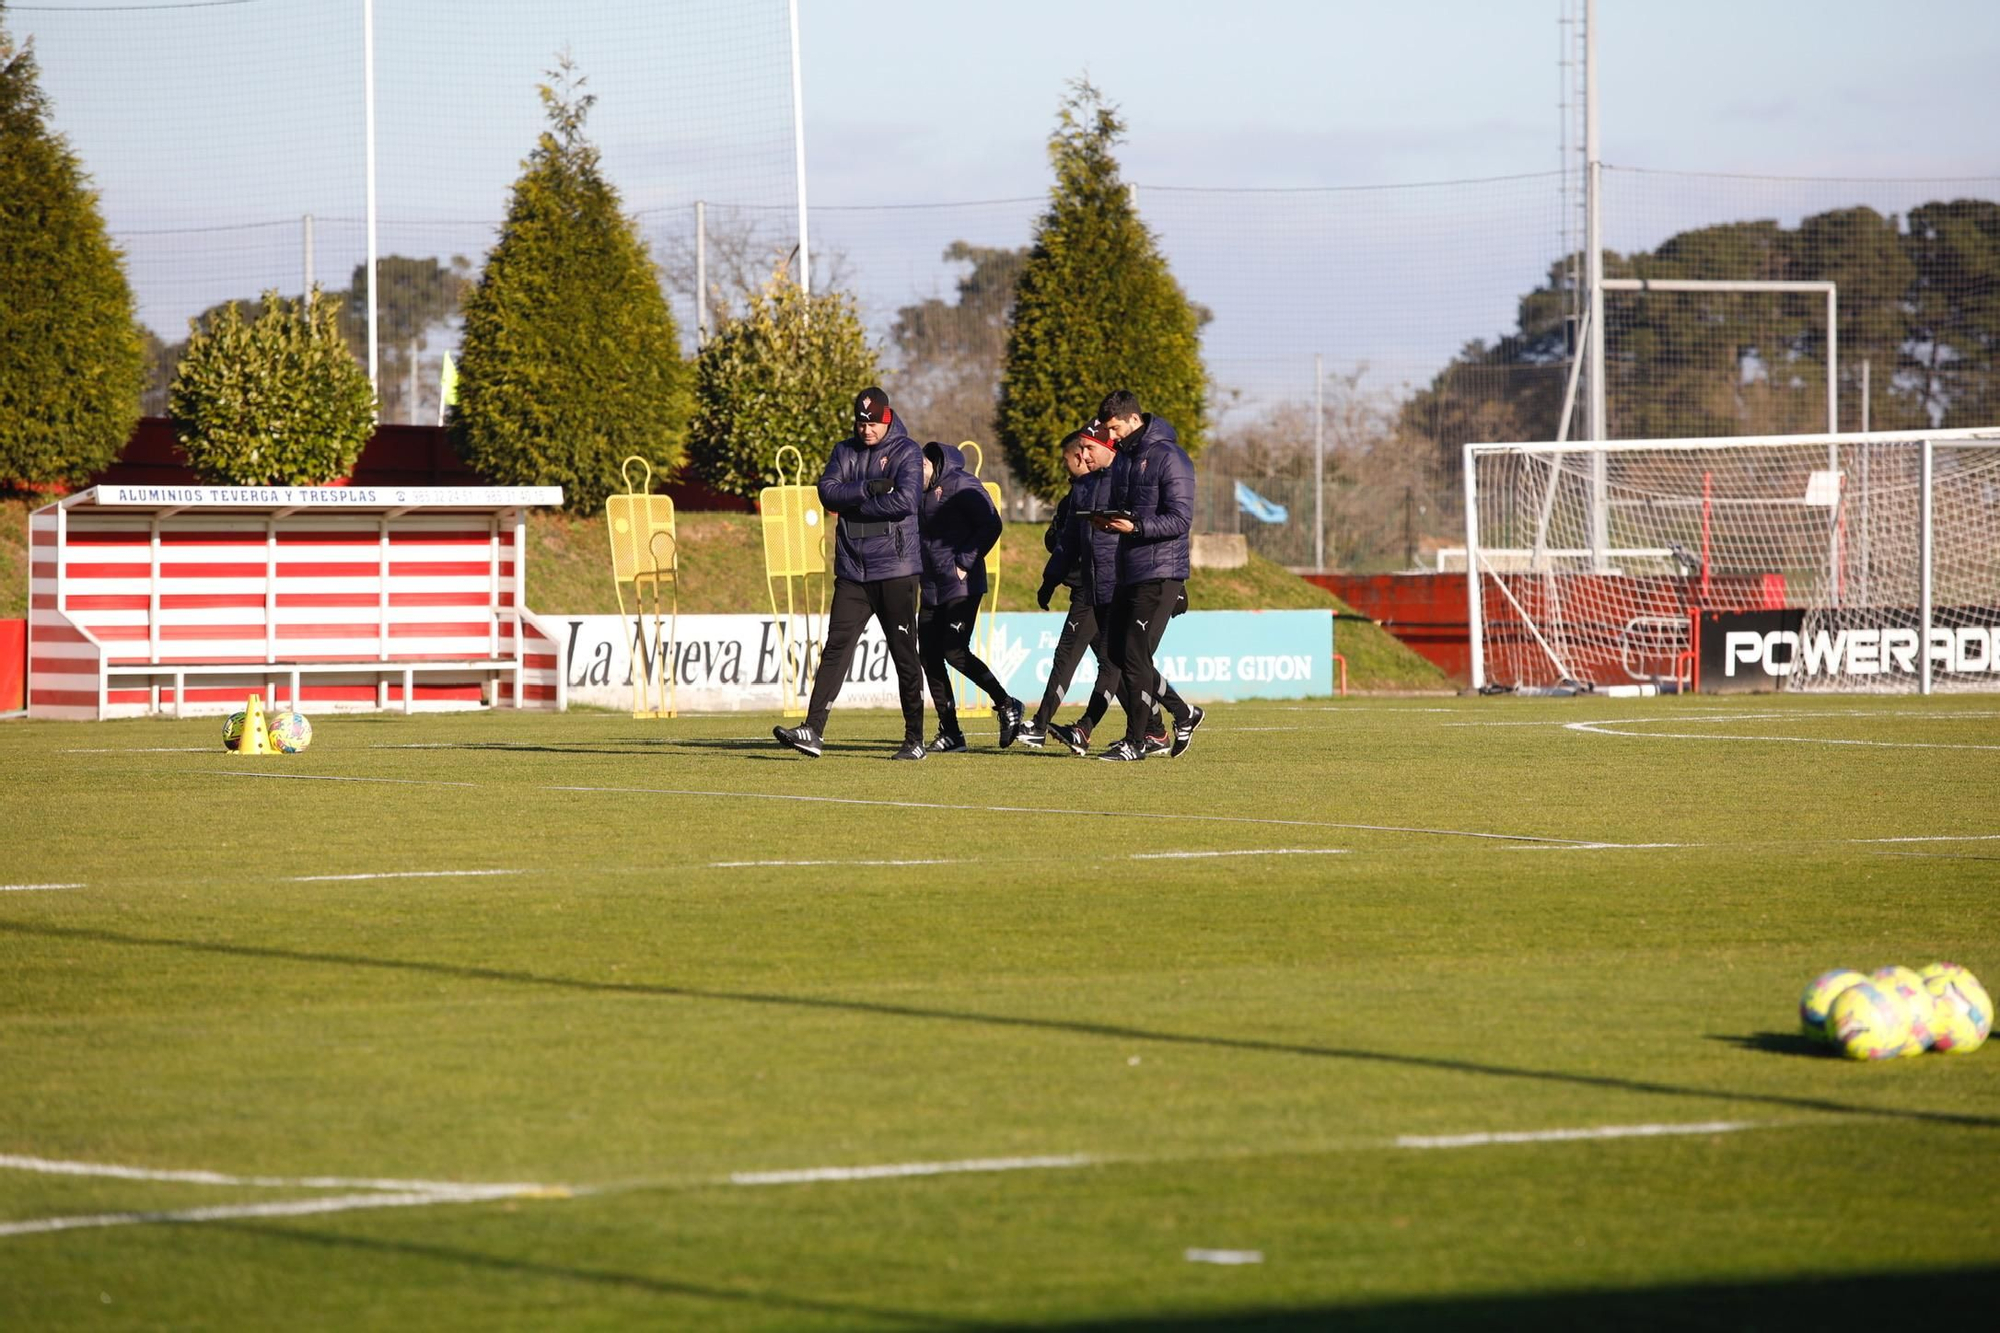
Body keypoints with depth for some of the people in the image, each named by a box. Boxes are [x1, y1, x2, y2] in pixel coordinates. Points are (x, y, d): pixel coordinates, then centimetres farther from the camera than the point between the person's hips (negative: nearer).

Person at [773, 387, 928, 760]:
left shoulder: (906, 452, -2)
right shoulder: (844, 452, 13)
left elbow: (905, 500, -16)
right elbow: (828, 492, -2)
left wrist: (850, 504, -9)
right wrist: (868, 488, -16)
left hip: (895, 571, -4)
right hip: (852, 572, 4)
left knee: (905, 655, 2)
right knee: (836, 648, -7)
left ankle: (915, 739, 9)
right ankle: (813, 730, -14)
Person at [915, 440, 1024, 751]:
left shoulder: (961, 485, -10)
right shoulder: (919, 492, 14)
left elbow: (991, 525, -16)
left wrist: (965, 562, -17)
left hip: (962, 586, -8)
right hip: (931, 588, 8)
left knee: (954, 652, -16)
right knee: (929, 656, 3)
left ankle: (1006, 705, 0)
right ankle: (949, 731, 9)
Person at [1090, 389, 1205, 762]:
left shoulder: (1169, 457, -11)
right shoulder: (1122, 457, 15)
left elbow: (1181, 520, -16)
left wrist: (1135, 525, -28)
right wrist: (1104, 520, -1)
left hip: (1161, 574, -9)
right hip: (1128, 573, 9)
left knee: (1135, 656, -9)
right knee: (1119, 656, 9)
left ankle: (1135, 742, -1)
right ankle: (1183, 714, 23)